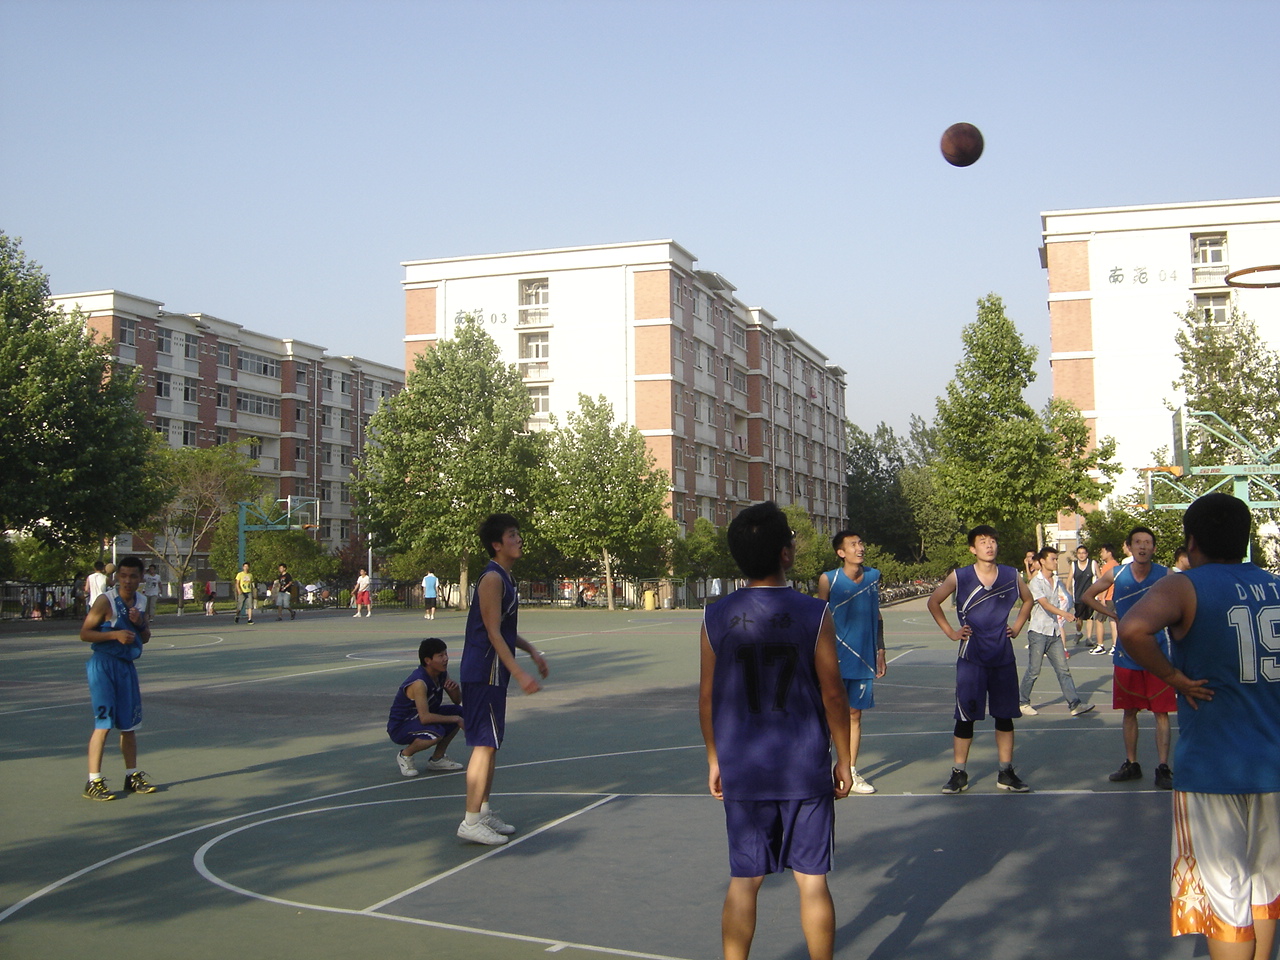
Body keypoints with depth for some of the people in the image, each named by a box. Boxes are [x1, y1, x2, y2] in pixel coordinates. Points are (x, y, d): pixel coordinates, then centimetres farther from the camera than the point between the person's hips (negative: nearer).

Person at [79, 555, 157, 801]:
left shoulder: (141, 601, 7)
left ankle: (132, 776, 24)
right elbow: (84, 633, -12)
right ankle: (93, 783, -2)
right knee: (104, 723, -8)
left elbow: (146, 637, 15)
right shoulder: (106, 601, -12)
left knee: (129, 723, 12)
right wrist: (115, 634, -24)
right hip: (103, 664, -7)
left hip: (127, 665, 7)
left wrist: (139, 623, -6)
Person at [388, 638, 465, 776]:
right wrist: (454, 719, -31)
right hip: (400, 727, -9)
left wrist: (455, 687, -17)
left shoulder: (442, 674, -3)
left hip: (419, 719, 9)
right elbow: (424, 718, -37)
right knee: (436, 733, -35)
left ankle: (437, 759, 12)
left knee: (460, 712, -1)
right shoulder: (419, 683, -30)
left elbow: (457, 701, 6)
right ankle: (405, 755, -5)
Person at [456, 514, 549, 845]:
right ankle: (471, 821, -4)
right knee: (485, 744, -8)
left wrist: (532, 651, 17)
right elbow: (493, 633, -21)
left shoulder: (504, 579, 15)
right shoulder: (492, 579, -16)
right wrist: (519, 673, -24)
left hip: (493, 673, 10)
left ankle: (483, 811, 23)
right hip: (484, 672, -10)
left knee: (490, 743, 14)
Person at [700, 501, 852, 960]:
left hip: (742, 772, 2)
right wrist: (844, 758, 7)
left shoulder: (716, 618, -5)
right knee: (812, 881, 9)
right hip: (805, 770, -2)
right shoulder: (814, 614, -10)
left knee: (743, 883, 11)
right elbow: (833, 693, -6)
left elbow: (707, 696, 1)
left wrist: (714, 758, 14)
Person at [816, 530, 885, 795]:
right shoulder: (829, 579, -7)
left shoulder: (873, 576, 7)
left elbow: (877, 617, 15)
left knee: (854, 715, 9)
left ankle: (851, 773, 16)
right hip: (836, 661, -4)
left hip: (864, 661, 4)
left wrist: (880, 651, 11)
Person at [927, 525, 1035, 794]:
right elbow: (933, 602, 7)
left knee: (1005, 716, 7)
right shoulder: (959, 577, -5)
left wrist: (1017, 627, 9)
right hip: (971, 658, -2)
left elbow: (1028, 600, 21)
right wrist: (950, 632, 1)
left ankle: (1006, 773, 16)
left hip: (1003, 657, 3)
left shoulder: (1011, 576, 2)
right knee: (965, 717, 0)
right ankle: (959, 774, 8)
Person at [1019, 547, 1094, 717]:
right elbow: (1045, 604, -23)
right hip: (1038, 632, -7)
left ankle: (1075, 704, -3)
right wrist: (1064, 613, -36)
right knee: (1033, 671, -1)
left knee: (1063, 670, 1)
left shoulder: (1055, 582, 13)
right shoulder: (1036, 582, -10)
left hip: (1054, 633, 7)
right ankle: (1022, 703, 13)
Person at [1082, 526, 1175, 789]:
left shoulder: (1165, 576, -5)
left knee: (1161, 713, -2)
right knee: (1129, 712, 10)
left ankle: (1163, 768, 2)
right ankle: (1131, 765, 20)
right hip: (1126, 654, 2)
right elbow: (1088, 595, 13)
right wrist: (1112, 614, 2)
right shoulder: (1116, 575, -1)